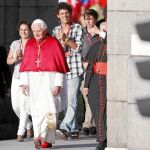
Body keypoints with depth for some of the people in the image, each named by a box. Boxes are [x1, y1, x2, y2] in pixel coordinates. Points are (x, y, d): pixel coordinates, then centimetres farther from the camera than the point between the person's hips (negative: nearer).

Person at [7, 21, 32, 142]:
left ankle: (20, 133, -9)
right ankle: (28, 125, 30)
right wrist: (15, 58, -10)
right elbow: (8, 61, 11)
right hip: (16, 77, 5)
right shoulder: (15, 44, 10)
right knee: (16, 106, 5)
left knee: (23, 105, -13)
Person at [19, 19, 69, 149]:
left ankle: (42, 137, -16)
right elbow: (25, 65, 9)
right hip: (33, 80, 4)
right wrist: (24, 82, 0)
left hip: (49, 80, -4)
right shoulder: (30, 44, 9)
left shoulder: (54, 43, -4)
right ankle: (47, 140, 3)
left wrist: (58, 84, -12)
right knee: (36, 111, 1)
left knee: (47, 109, -12)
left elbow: (60, 65, -6)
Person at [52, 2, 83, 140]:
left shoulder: (77, 28, 2)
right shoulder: (56, 31, 14)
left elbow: (78, 48, -5)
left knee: (72, 101, -15)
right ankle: (74, 130, 16)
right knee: (66, 101, 8)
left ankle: (65, 128, -26)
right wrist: (62, 42, -8)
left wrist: (66, 39, -17)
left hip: (75, 69, -5)